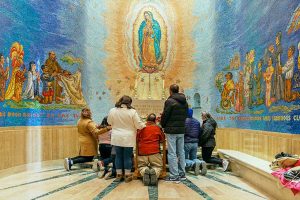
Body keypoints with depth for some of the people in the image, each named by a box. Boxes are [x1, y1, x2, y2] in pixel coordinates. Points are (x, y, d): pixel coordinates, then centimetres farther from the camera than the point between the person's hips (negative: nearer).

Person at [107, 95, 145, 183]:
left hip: (116, 138, 3)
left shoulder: (112, 110, -2)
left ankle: (119, 175, 22)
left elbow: (109, 122, 13)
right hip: (128, 138, -2)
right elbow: (139, 125, -8)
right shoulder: (132, 111, -11)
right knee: (127, 156, 8)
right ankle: (127, 175, 17)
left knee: (118, 156, 13)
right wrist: (144, 125, 13)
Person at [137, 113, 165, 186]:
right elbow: (162, 139, 15)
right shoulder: (158, 128, 2)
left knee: (141, 166, 19)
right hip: (155, 151, -1)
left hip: (142, 152, 1)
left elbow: (137, 139, 16)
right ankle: (154, 172, -17)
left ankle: (144, 171, -15)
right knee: (158, 166, 17)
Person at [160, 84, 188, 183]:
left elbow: (165, 116, -12)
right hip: (181, 130, 7)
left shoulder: (169, 101, -13)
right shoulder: (185, 102, 9)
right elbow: (185, 116, 11)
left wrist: (163, 125, 5)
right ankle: (182, 174, 24)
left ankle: (174, 176, 3)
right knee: (181, 152, 15)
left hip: (171, 131, -7)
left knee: (172, 153, -1)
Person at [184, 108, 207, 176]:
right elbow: (200, 133, 13)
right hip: (195, 143, 6)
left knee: (185, 159, 6)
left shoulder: (184, 121, -13)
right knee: (194, 158, 18)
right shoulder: (197, 122, 8)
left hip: (186, 143, -5)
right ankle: (201, 163, -14)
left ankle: (194, 164, -24)